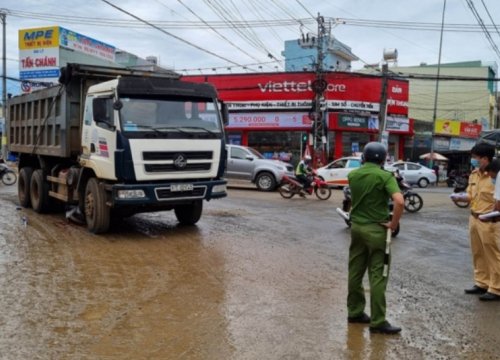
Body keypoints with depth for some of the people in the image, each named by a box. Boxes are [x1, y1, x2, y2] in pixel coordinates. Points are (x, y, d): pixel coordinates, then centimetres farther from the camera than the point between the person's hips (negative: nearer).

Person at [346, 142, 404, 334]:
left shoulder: (352, 175, 3)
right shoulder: (385, 176, -13)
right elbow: (399, 201, -24)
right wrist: (394, 224, -14)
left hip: (356, 226, 6)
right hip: (376, 229, -5)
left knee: (355, 272, 14)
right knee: (377, 276, -1)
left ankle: (354, 312, 25)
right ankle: (377, 321, 3)